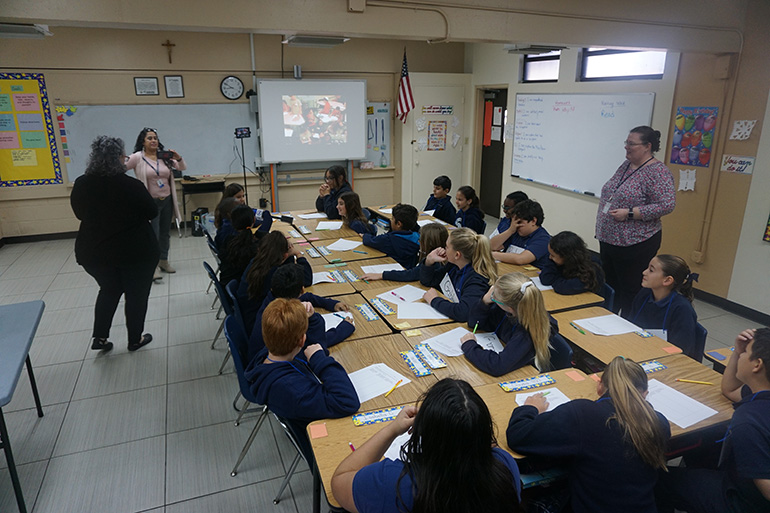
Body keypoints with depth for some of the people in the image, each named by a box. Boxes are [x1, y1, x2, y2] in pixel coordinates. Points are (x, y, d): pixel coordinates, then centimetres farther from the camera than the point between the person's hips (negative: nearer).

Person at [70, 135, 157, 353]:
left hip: (93, 252, 5)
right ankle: (135, 339, 26)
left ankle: (99, 337, 22)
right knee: (136, 294, 14)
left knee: (109, 289, 26)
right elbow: (152, 212, -8)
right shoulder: (130, 185, -19)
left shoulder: (80, 184, -6)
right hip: (135, 251, -4)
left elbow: (80, 213, 9)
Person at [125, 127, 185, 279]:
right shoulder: (138, 157, -8)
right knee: (153, 235, -8)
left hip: (167, 200, 5)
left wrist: (178, 158, -11)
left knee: (165, 233, 14)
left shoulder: (164, 156, 4)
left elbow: (183, 168, 7)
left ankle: (163, 261, 29)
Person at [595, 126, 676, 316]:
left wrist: (629, 213, -24)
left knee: (631, 292, 3)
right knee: (609, 287, 17)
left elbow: (667, 205, -21)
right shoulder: (626, 165, 10)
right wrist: (601, 226, 16)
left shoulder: (657, 171, -14)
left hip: (635, 244, -8)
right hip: (608, 239, 8)